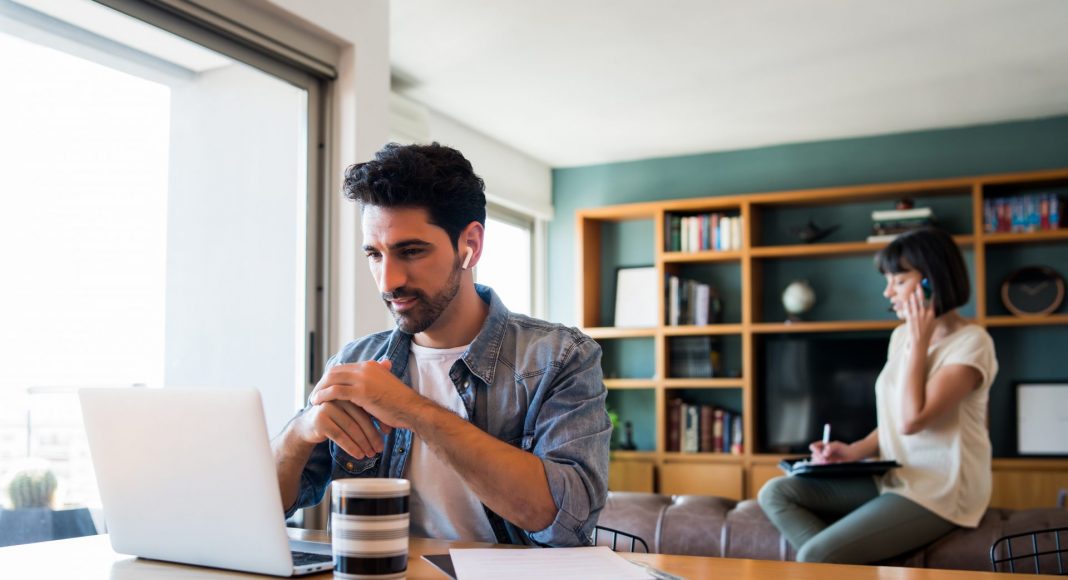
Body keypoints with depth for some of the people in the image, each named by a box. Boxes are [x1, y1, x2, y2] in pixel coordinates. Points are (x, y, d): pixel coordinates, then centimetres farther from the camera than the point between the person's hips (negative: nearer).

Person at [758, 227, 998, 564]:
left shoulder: (971, 342, -13)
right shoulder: (902, 336, 11)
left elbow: (911, 421, -23)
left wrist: (919, 341, -16)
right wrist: (854, 451, -2)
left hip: (938, 493, -8)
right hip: (892, 478, 8)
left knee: (814, 556, -24)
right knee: (775, 493, -8)